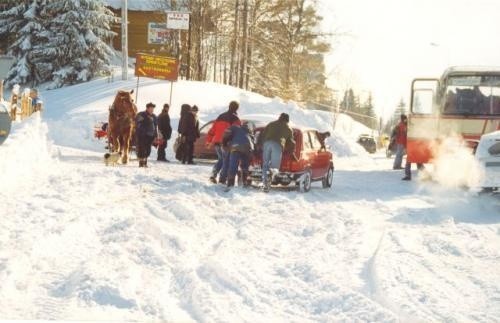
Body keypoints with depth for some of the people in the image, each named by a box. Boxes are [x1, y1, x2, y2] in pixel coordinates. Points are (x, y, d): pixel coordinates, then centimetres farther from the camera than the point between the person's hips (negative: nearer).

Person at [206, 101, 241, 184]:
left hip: (217, 142, 6)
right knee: (226, 161, 4)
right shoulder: (235, 119, -3)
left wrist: (208, 141, 19)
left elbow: (212, 130, 16)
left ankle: (213, 175, 8)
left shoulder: (220, 117, 16)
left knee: (220, 159, 23)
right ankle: (222, 179, -3)